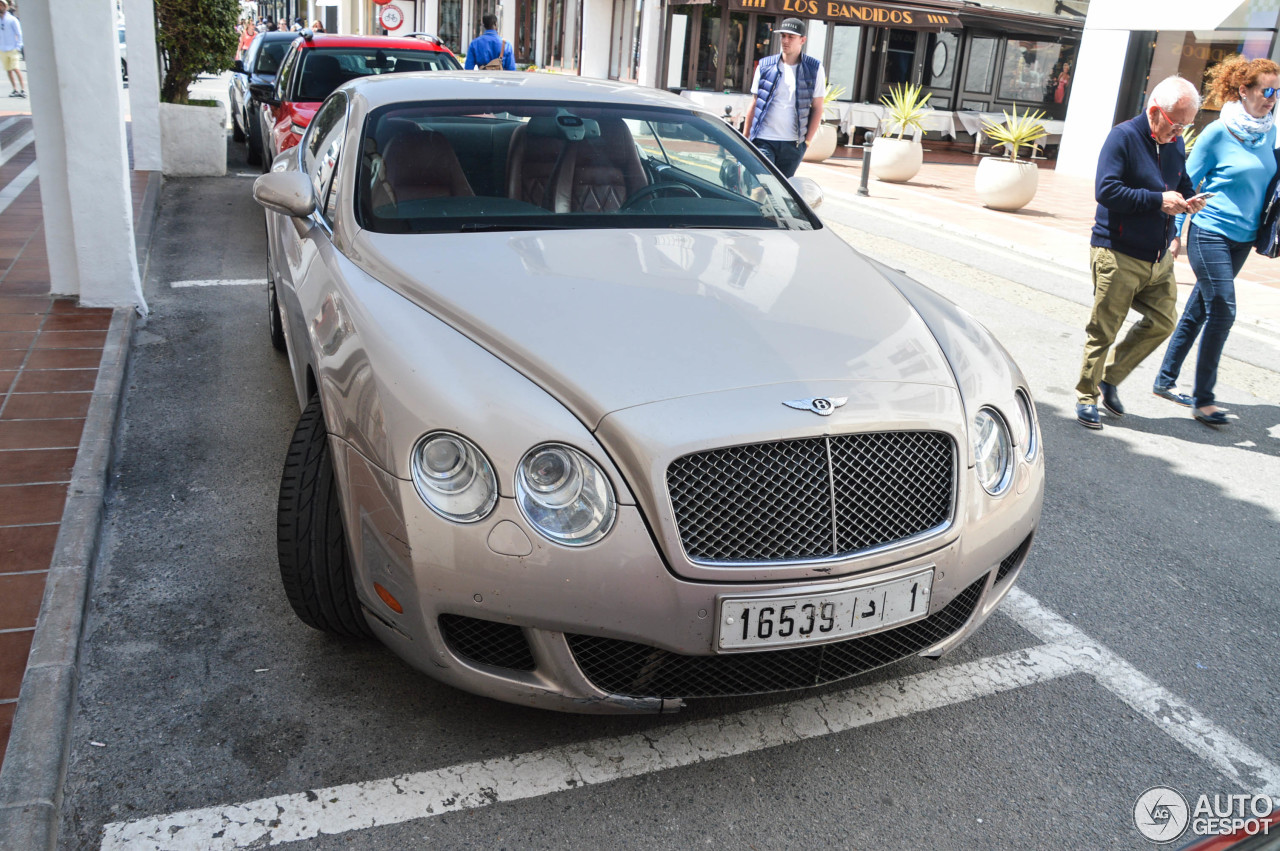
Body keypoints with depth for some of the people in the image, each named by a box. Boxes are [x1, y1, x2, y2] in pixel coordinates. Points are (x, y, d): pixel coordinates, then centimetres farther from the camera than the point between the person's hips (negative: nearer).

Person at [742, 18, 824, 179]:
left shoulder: (814, 69, 3)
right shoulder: (765, 66, 5)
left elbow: (817, 108, 5)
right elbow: (754, 105, 9)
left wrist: (807, 141, -2)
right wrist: (745, 138, 5)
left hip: (793, 143, 1)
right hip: (764, 140, -1)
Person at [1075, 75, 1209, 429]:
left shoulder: (1175, 143, 11)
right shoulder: (1123, 137, -11)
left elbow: (1183, 184, 25)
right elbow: (1106, 190, -22)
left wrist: (1189, 200, 1)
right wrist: (1158, 200, -22)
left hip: (1160, 256, 7)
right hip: (1118, 256, -7)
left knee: (1161, 323, 8)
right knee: (1103, 330, 2)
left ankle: (1110, 378, 24)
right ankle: (1087, 394, 17)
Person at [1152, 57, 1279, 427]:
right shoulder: (1218, 133, -10)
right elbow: (1188, 183, -5)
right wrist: (1174, 232, -6)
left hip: (1243, 238, 6)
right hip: (1210, 233, -6)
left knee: (1198, 310, 11)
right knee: (1222, 311, -11)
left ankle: (1165, 381, 22)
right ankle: (1203, 399, -3)